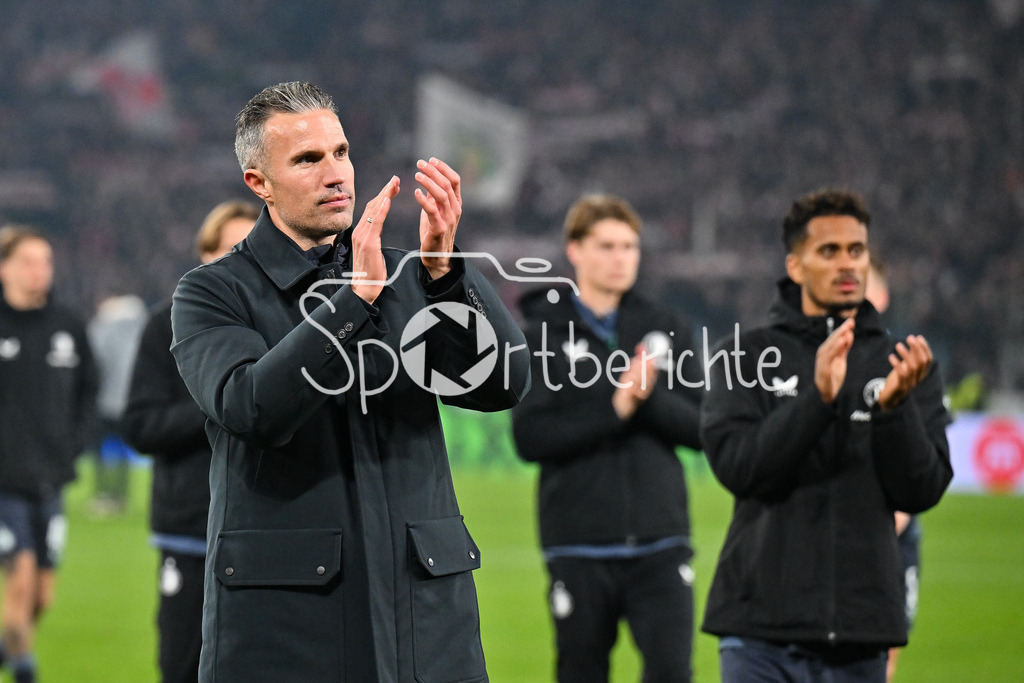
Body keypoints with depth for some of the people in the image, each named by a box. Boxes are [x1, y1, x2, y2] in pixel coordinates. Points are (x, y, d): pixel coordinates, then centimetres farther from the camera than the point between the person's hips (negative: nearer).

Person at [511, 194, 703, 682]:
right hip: (580, 545, -1)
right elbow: (531, 437, -9)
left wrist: (649, 396, -14)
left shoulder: (665, 330, 10)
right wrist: (616, 407, -16)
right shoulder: (544, 335, 2)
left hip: (660, 542, 2)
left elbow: (701, 427, 4)